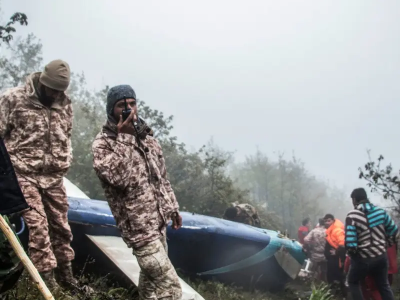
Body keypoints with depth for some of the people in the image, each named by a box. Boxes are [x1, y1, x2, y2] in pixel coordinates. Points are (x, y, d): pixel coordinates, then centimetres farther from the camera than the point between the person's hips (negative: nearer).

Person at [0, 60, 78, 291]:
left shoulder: (65, 103, 6)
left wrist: (65, 163, 13)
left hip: (54, 176, 5)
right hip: (24, 175, -4)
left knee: (61, 224, 10)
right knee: (37, 225, -8)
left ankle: (65, 273, 24)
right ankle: (47, 278, -1)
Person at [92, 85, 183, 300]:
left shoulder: (146, 135, 9)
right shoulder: (102, 143, -12)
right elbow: (119, 178, -28)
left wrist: (172, 207, 17)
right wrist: (124, 138, -27)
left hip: (158, 220, 8)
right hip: (138, 225, -8)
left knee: (152, 275, 21)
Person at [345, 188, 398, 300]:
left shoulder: (352, 216, -15)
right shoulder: (380, 211, 1)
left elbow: (350, 242, -21)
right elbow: (393, 231, 8)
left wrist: (351, 252, -1)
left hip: (362, 258, -4)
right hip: (381, 256, 5)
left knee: (353, 282, 20)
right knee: (384, 285, 21)